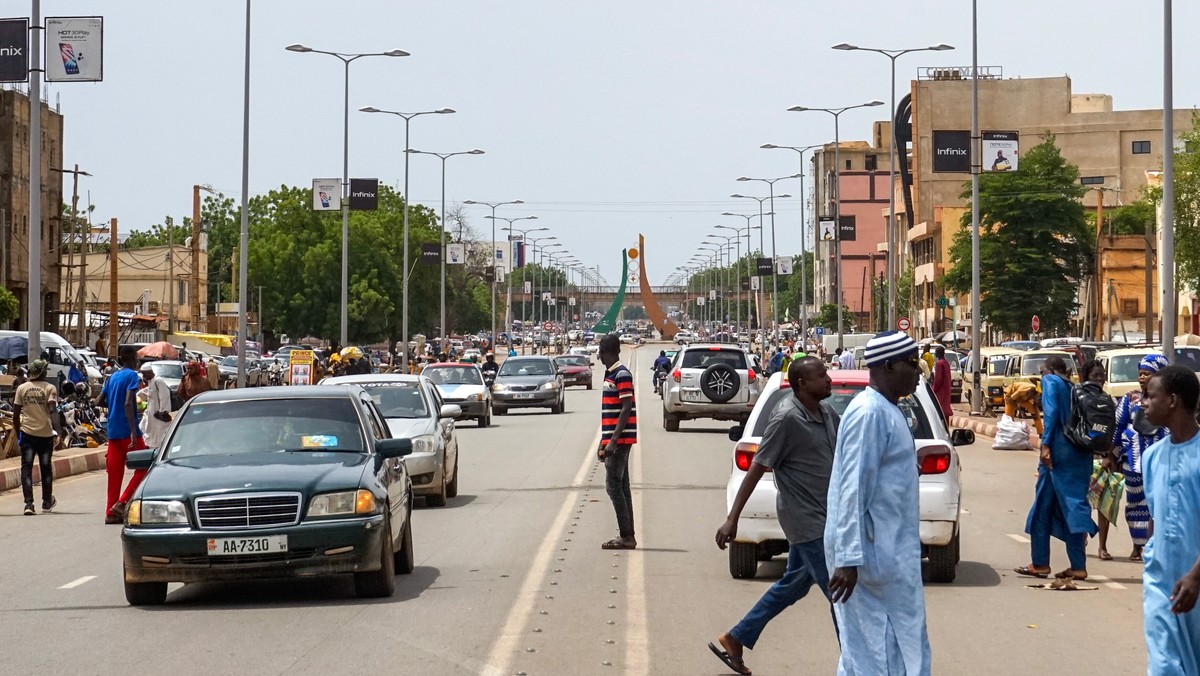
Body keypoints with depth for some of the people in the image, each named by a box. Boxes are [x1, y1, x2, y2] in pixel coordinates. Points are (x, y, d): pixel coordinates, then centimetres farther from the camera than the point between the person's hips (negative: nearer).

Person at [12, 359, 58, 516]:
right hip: (45, 432, 0)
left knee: (26, 468, 0)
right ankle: (47, 502, 27)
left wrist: (17, 432, 14)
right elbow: (52, 409, -16)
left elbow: (16, 414, 4)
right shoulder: (50, 388, -2)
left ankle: (28, 504, -14)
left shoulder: (22, 388, 4)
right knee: (46, 468, 14)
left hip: (27, 432, 0)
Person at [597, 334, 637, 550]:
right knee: (621, 486, 9)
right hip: (613, 439, 9)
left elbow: (626, 409, -19)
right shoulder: (610, 374, 15)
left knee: (614, 484, -10)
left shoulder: (622, 375, -13)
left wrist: (614, 441, -23)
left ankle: (626, 536, -9)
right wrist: (604, 442, 22)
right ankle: (627, 536, 12)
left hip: (619, 439, -9)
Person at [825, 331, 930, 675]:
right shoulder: (869, 413, -17)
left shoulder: (888, 411, 15)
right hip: (874, 555, -10)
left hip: (889, 551, 10)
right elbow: (853, 490, -22)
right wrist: (849, 559, -25)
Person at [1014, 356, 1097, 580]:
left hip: (1058, 452, -6)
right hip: (1081, 455, 6)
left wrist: (1046, 444, -16)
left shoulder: (1050, 381, 3)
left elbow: (1052, 413, -12)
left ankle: (1040, 563, 5)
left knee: (1043, 507, 2)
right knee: (1074, 507, 6)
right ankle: (1078, 566, 1)